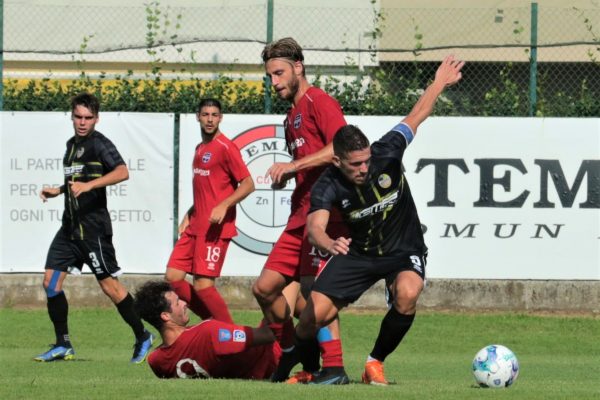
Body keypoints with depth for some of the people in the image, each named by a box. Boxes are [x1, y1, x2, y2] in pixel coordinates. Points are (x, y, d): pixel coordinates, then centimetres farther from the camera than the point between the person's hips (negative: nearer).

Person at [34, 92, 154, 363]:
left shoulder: (98, 143, -10)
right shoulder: (72, 144, 16)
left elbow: (122, 172, -27)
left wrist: (87, 185, -36)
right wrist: (58, 191, 20)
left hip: (93, 226, -8)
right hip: (70, 226, 8)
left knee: (109, 284, -5)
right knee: (51, 281, 1)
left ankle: (143, 338, 9)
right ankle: (63, 346, 8)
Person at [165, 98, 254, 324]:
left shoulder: (225, 148, -9)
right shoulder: (200, 149, 17)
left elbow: (248, 185, -14)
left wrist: (224, 205, -26)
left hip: (215, 229, -9)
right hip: (195, 227, 9)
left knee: (203, 285, -12)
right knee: (173, 277, 2)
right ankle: (212, 323, 14)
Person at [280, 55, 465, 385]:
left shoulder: (386, 153, -21)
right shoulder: (327, 187, -23)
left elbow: (414, 118, -6)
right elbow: (315, 225, -39)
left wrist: (440, 83, -6)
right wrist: (328, 243, -62)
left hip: (403, 250, 0)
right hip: (358, 252, 0)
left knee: (407, 294, -34)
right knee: (314, 315, -10)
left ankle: (375, 363, -11)